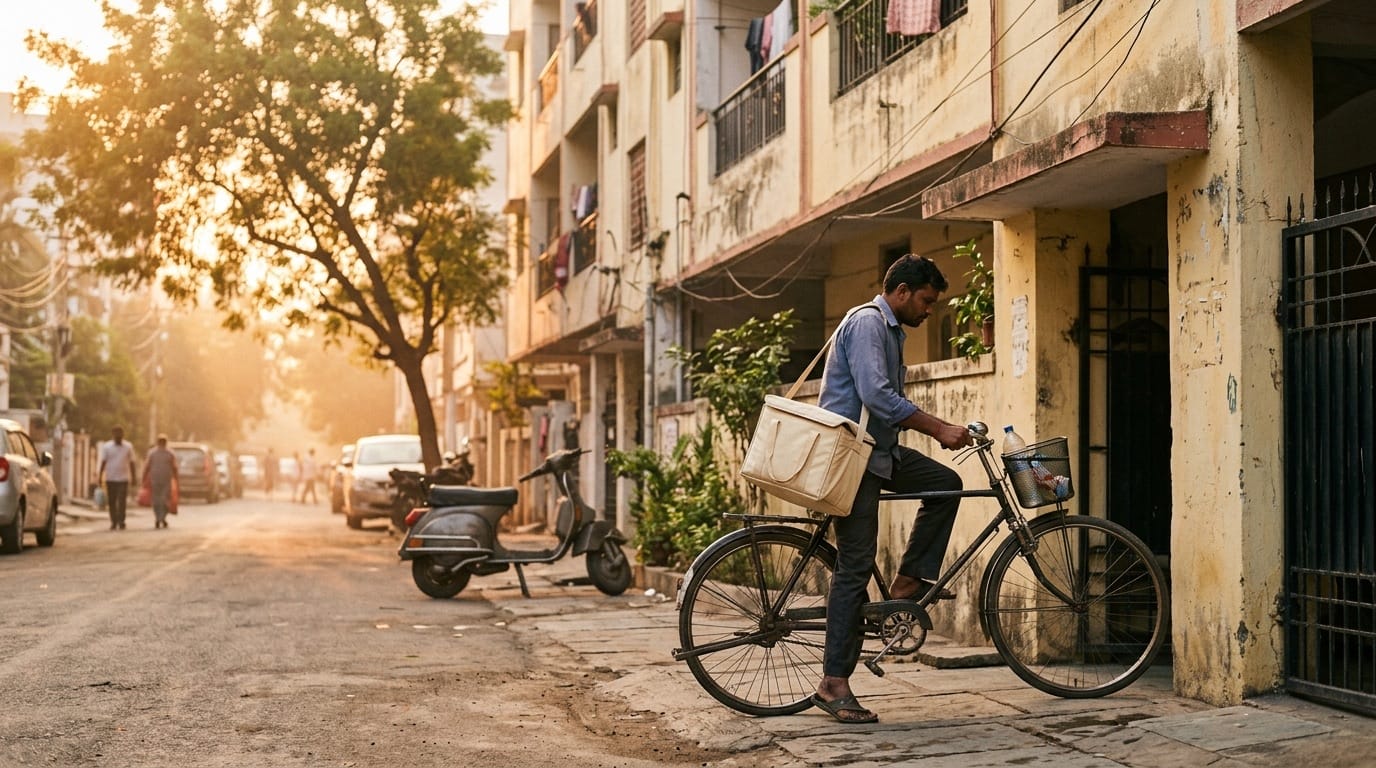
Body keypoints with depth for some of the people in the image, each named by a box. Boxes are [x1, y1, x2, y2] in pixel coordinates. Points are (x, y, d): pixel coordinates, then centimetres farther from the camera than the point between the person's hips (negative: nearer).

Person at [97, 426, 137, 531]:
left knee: (122, 502, -8)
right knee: (111, 502, 3)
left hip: (123, 479, -1)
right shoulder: (106, 447, 3)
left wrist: (133, 477, 5)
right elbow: (103, 462, 3)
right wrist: (100, 476, -3)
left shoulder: (128, 447, 4)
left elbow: (131, 463, 7)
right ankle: (113, 522, 13)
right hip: (110, 479, 1)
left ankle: (121, 522, -5)